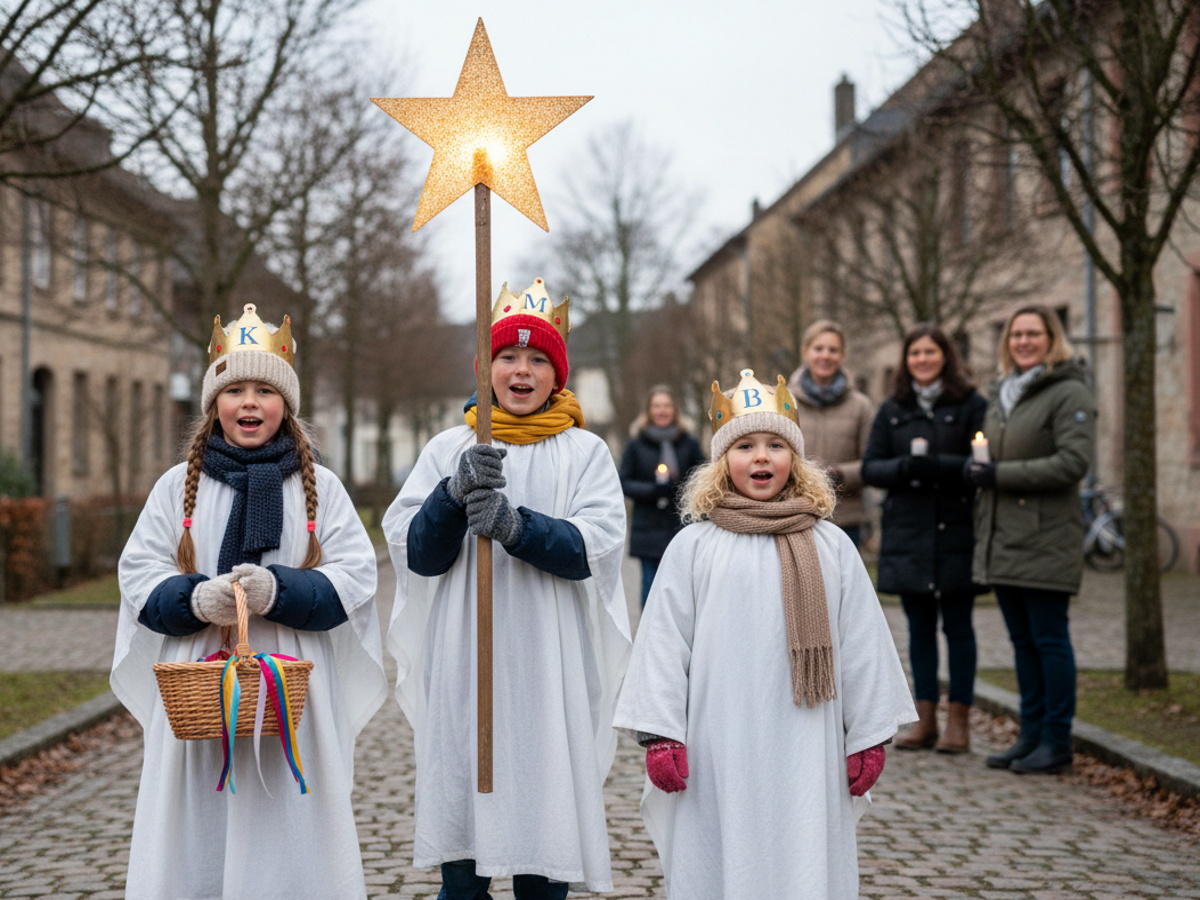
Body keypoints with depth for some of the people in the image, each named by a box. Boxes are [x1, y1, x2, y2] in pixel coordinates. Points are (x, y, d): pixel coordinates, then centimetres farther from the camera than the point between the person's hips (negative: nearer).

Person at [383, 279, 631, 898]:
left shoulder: (585, 452, 5)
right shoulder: (447, 449, 10)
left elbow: (596, 550, -9)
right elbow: (414, 554, 0)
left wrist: (516, 525, -24)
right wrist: (456, 492, -18)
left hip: (550, 667, -1)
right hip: (461, 667, 1)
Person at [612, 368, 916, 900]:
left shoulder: (830, 547, 6)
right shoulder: (694, 547, 2)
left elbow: (862, 643, 9)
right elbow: (664, 642, 1)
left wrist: (869, 737, 8)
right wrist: (659, 734, -4)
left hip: (805, 752, 1)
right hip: (718, 752, -1)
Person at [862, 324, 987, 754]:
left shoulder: (971, 405, 0)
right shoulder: (892, 410, 12)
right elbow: (870, 467, 7)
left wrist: (936, 465, -20)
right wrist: (904, 467, -13)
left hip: (955, 534, -4)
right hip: (908, 534, 4)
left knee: (957, 626, 1)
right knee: (919, 627, 8)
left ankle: (959, 719, 7)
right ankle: (925, 718, 14)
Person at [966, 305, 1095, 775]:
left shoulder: (1069, 393, -7)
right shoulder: (1002, 393, 18)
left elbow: (1074, 462, -17)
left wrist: (1000, 475, -17)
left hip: (1046, 539, -8)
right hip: (1002, 540, 8)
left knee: (1049, 639, -4)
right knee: (1023, 642, 11)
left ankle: (1056, 742, 2)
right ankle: (1030, 735, 17)